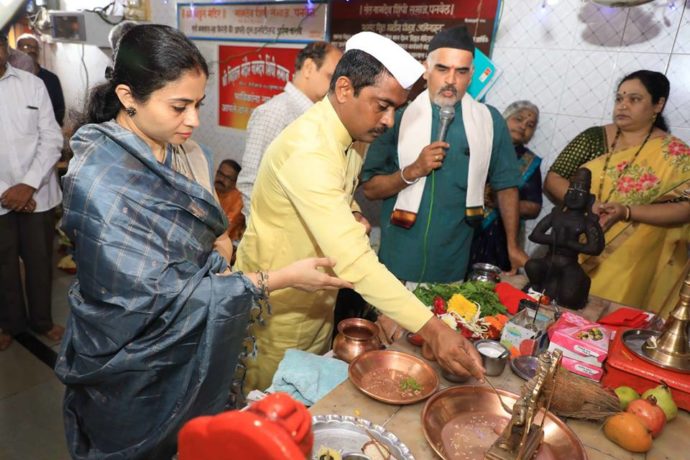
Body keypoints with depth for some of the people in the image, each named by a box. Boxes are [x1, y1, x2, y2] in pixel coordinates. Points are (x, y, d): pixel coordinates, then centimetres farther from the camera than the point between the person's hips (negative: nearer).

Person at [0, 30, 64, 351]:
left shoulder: (33, 84, -1)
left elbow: (52, 139, -3)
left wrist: (28, 185, -12)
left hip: (37, 193, 0)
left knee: (40, 260, 11)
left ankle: (42, 319, 31)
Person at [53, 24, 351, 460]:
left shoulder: (186, 152, -6)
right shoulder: (99, 182, -27)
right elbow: (160, 295, -27)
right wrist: (281, 278, -26)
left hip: (195, 350, 6)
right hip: (135, 373, -5)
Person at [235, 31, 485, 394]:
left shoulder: (354, 135, -2)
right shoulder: (308, 151, -31)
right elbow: (352, 260, -38)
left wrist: (354, 222, -6)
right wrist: (430, 328, -39)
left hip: (320, 299, 8)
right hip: (279, 304, -8)